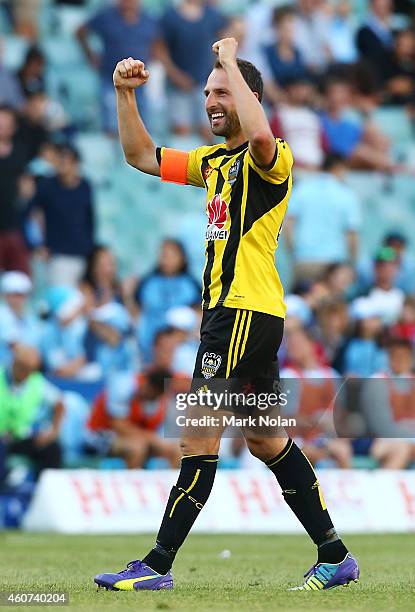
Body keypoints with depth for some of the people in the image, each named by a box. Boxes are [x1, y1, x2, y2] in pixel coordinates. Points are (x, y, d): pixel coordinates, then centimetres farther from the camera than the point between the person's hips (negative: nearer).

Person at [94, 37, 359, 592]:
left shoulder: (270, 158, -10)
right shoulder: (214, 161, 18)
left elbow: (260, 135, -35)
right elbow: (142, 156, 23)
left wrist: (231, 62, -24)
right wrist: (125, 95, 10)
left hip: (245, 312, -10)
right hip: (230, 311, 10)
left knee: (199, 436, -10)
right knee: (266, 441, 13)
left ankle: (158, 565, -10)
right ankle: (335, 556, 17)